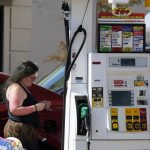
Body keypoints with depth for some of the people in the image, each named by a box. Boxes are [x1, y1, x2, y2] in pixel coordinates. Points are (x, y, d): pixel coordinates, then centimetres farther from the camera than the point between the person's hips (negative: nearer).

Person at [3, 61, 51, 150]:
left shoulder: (23, 88, 20)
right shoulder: (16, 88, -12)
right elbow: (14, 110, -22)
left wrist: (41, 105, 17)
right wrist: (35, 107, -17)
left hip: (26, 131, 10)